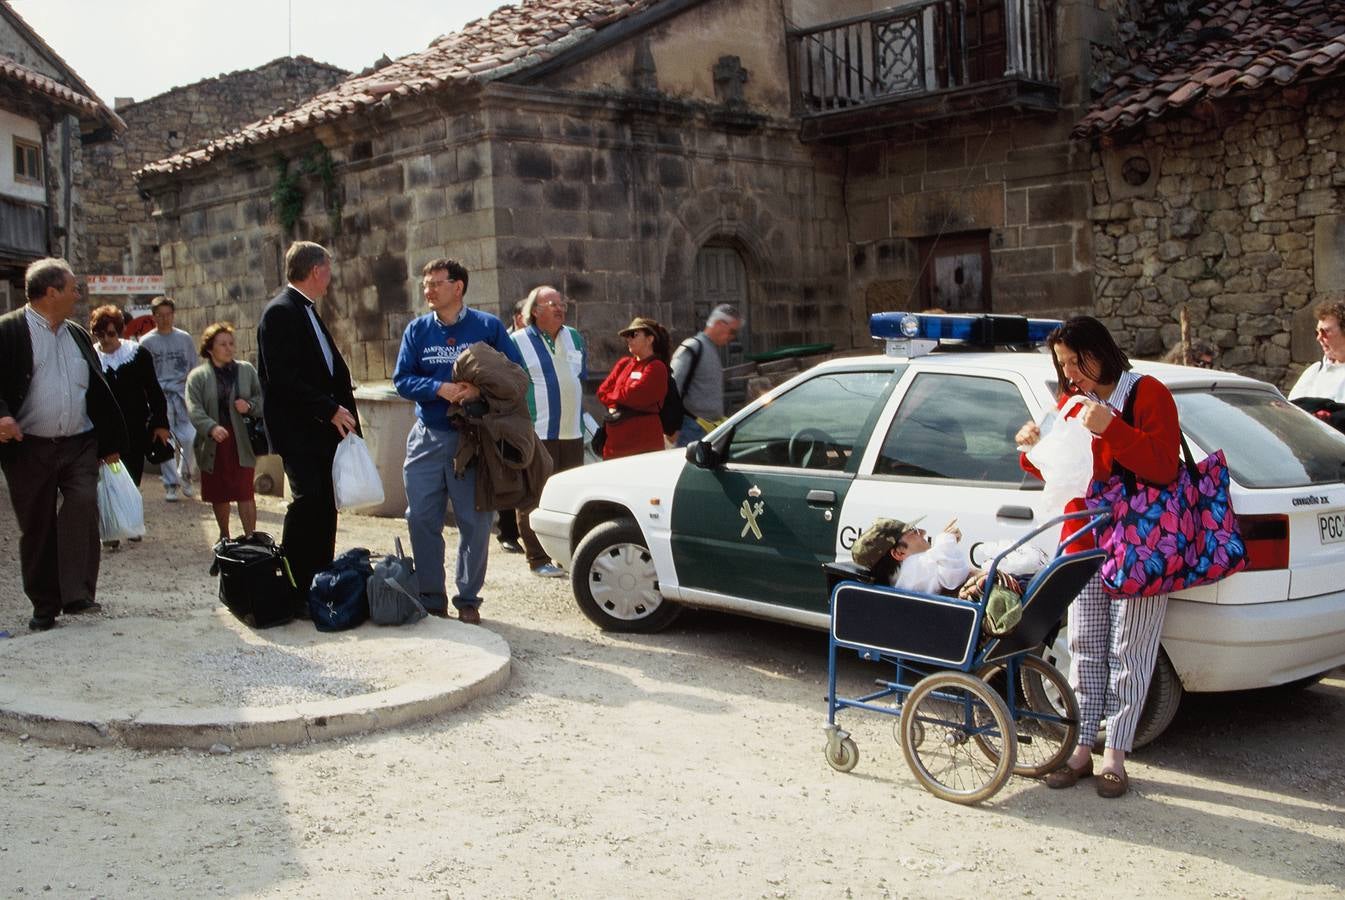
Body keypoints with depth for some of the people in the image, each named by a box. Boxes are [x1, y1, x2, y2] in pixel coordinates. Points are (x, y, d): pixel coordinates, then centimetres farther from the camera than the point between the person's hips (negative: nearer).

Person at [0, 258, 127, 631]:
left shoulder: (78, 335, 14)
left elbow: (99, 390, 19)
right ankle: (45, 605, 16)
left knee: (83, 506, -16)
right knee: (37, 527, 5)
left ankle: (77, 594, -12)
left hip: (79, 446, 3)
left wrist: (111, 440, 18)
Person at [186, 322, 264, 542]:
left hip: (241, 442, 0)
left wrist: (250, 406, -10)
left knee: (245, 492, -7)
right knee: (218, 494, 12)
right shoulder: (198, 376, 1)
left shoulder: (247, 370, 7)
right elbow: (194, 409, -10)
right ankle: (224, 537, 30)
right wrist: (211, 427, -27)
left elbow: (263, 399, 12)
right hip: (213, 443, 0)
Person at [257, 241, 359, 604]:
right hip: (298, 431, -10)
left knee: (325, 505, 9)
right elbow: (283, 379, -20)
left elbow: (332, 369, 21)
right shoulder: (281, 312, -12)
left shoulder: (307, 312, 19)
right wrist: (330, 409, -17)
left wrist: (342, 411, 6)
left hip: (323, 428, 10)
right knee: (309, 499, -14)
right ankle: (295, 591, -8)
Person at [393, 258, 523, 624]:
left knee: (475, 522, 2)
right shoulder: (417, 329, 7)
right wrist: (439, 388, -17)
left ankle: (468, 599, 14)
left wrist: (479, 390, -19)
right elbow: (402, 378, 1)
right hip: (428, 438, 2)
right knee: (422, 519, 2)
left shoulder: (488, 326, 0)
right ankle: (430, 598, 14)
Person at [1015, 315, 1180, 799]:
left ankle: (1115, 755, 6)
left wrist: (1110, 428, -30)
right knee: (1086, 649, 7)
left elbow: (1163, 467, -19)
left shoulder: (1148, 395, -8)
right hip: (1084, 542, 6)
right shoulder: (1070, 401, 10)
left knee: (1128, 653, -1)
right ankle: (1083, 749, 13)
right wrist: (1033, 449, -5)